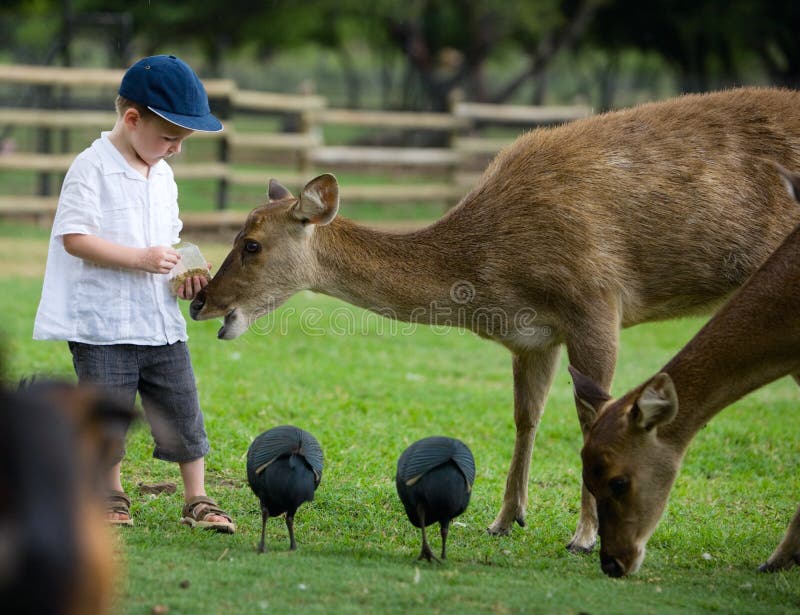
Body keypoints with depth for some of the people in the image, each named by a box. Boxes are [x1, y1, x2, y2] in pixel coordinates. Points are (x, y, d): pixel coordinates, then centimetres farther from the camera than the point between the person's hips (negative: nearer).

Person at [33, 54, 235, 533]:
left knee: (184, 416, 5)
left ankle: (198, 502, 16)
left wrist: (186, 273, 3)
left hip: (162, 324, 6)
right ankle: (113, 499, 21)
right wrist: (141, 259, -21)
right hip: (104, 326, -6)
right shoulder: (92, 168, -11)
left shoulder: (163, 176, 12)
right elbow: (74, 237, -17)